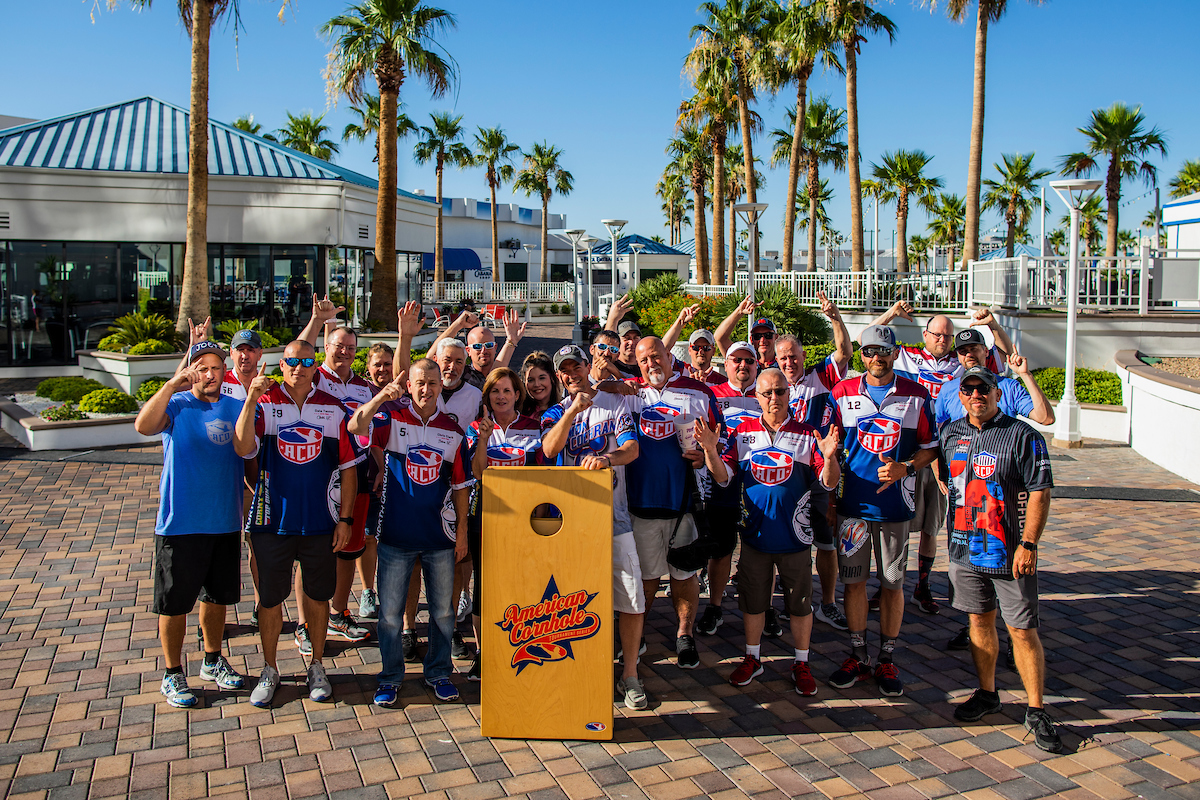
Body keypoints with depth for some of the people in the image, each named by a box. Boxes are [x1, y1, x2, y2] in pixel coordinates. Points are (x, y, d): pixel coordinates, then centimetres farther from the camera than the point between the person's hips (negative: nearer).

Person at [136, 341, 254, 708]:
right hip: (180, 523, -4)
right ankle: (173, 674, 21)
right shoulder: (177, 404, -7)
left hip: (225, 522, 4)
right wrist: (173, 384, -28)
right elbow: (144, 426, -27)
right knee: (174, 602, 5)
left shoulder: (236, 408, 6)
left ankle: (213, 660, 35)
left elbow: (249, 453, 13)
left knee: (217, 595, 17)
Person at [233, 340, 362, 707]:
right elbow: (243, 449, -17)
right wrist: (251, 400, -27)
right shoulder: (265, 404, -1)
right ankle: (269, 671, 27)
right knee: (270, 597, 10)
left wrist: (345, 519, -1)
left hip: (320, 522, 1)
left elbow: (348, 467, 3)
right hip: (272, 521, -1)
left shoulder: (333, 409, 1)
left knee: (318, 596, 11)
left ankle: (317, 667, 29)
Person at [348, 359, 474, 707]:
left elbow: (460, 486, 7)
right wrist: (381, 397, -35)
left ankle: (439, 673, 29)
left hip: (439, 536, 2)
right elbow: (355, 427, -22)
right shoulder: (393, 420, -1)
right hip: (396, 535, -1)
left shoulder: (453, 432, 4)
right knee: (390, 613, 7)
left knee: (442, 611, 12)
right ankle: (390, 678, 23)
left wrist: (462, 530, 5)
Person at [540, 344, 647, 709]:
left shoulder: (615, 402, 6)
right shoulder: (556, 412, 10)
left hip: (612, 513, -1)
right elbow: (549, 449, -11)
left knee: (632, 600, -3)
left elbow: (632, 449, -8)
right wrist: (574, 409, -20)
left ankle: (629, 674, 11)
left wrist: (607, 458, -28)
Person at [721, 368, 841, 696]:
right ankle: (752, 659, 31)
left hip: (794, 533, -1)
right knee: (752, 600, 13)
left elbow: (827, 484, -4)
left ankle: (801, 664, 27)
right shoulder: (743, 433, 2)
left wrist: (829, 457, -23)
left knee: (800, 603, 9)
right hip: (755, 532, 1)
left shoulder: (807, 434, -3)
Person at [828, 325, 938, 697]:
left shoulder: (916, 395, 2)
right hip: (852, 502, 1)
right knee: (853, 581, 7)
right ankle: (858, 657, 21)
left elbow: (930, 447, 5)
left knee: (893, 584, 7)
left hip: (896, 504, 0)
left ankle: (887, 661, 21)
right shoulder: (843, 393, 3)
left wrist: (904, 468, -14)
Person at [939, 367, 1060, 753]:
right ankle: (987, 694, 30)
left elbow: (1040, 491, -11)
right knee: (980, 620, 15)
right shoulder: (950, 434, 7)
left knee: (1022, 630, -1)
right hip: (964, 548, 5)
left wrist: (1028, 544, -17)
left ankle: (1036, 711, 12)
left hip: (1009, 551, -5)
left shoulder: (1023, 436, -8)